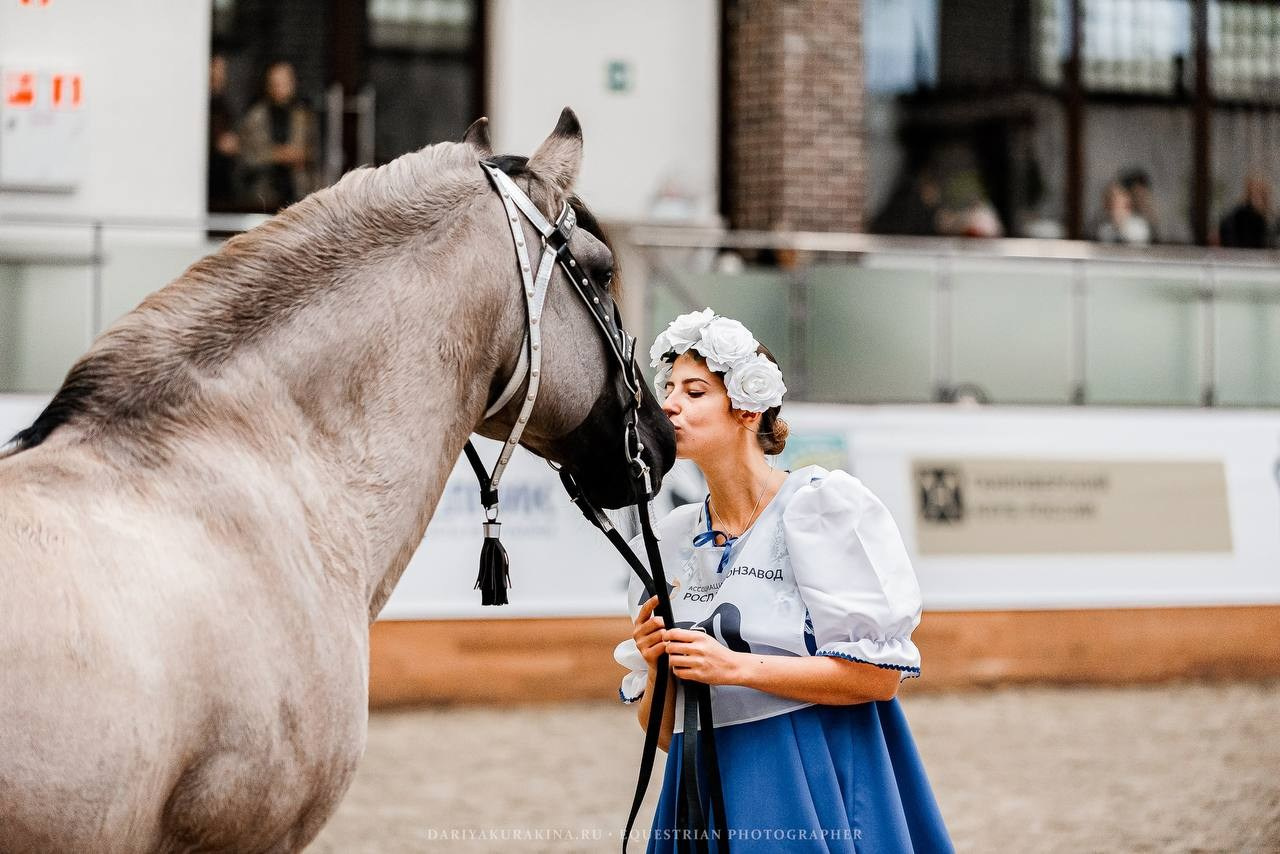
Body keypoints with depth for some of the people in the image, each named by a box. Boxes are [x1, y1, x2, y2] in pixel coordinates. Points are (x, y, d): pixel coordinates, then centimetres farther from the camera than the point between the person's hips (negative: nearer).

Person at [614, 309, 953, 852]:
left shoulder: (825, 505, -5)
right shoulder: (665, 544, 9)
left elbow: (879, 675, -12)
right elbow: (661, 731, 12)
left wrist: (737, 667, -17)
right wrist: (657, 668, -8)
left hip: (817, 783, -5)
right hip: (707, 793, 5)